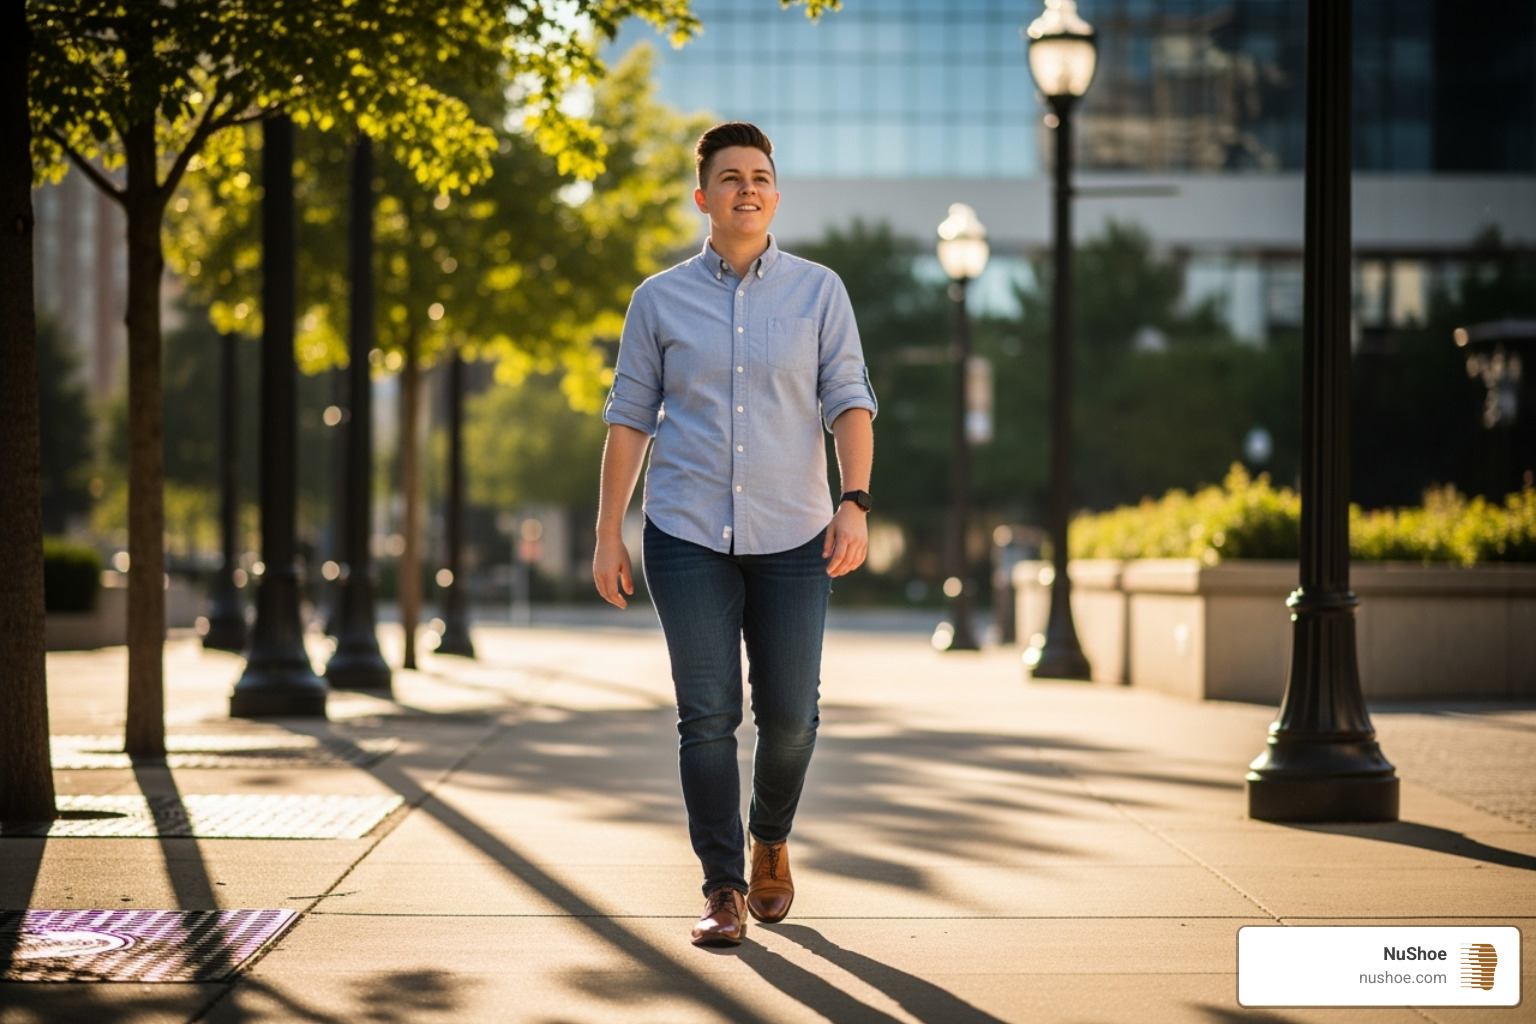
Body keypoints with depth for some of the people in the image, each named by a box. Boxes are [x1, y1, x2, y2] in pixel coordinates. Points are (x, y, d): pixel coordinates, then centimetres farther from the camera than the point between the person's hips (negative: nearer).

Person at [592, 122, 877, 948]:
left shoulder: (818, 291, 5)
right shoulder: (661, 299, 4)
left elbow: (849, 401, 0)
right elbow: (629, 417, 5)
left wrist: (855, 503, -14)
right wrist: (608, 536, 1)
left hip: (792, 537, 1)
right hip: (687, 536, 0)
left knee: (789, 714, 3)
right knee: (707, 717, -3)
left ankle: (770, 840, 32)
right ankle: (723, 889, 6)